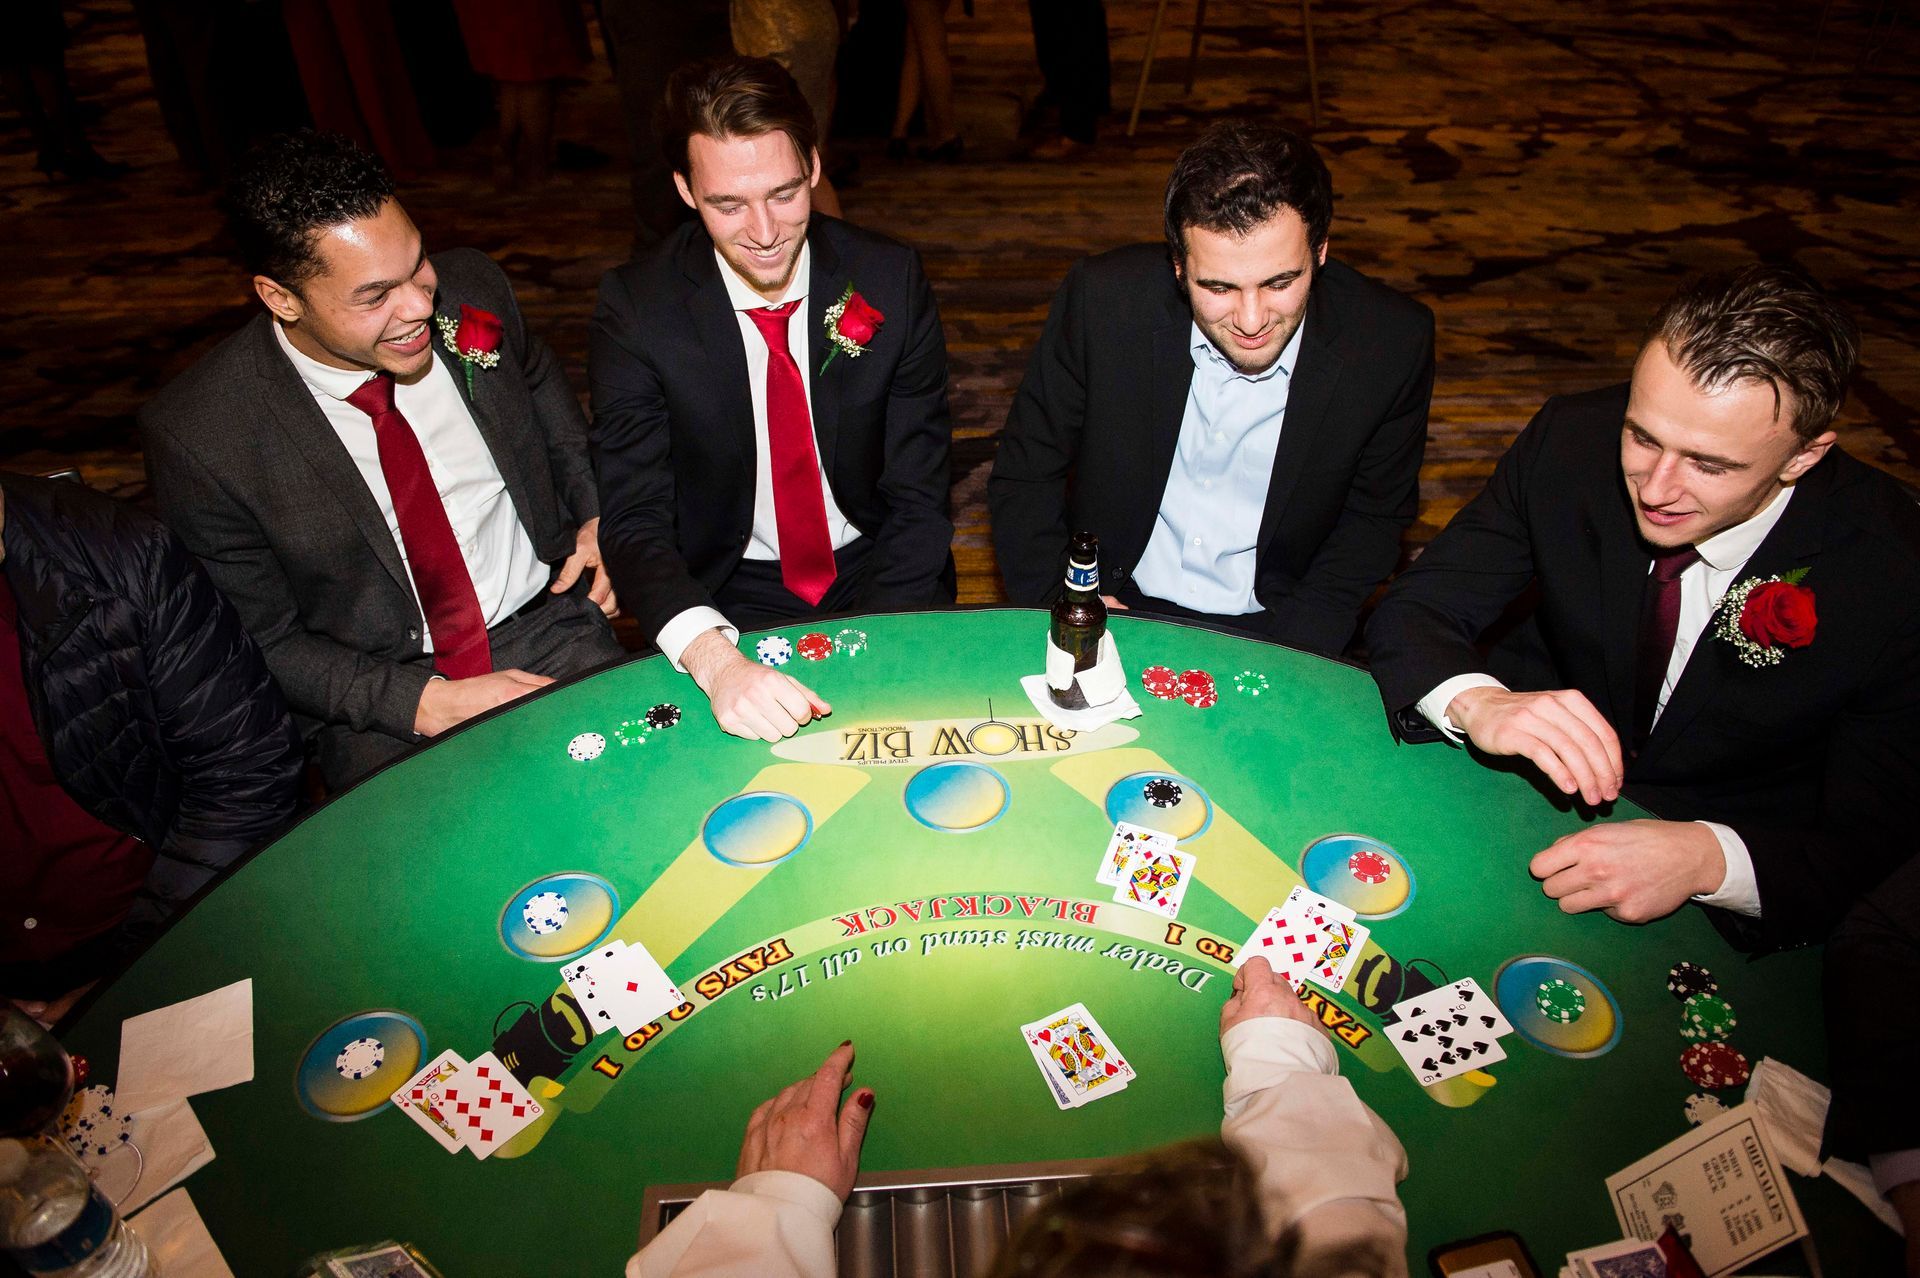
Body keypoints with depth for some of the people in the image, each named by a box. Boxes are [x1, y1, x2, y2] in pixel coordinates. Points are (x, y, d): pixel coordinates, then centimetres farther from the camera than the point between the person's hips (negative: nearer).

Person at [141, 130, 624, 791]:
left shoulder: (470, 287, -5)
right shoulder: (195, 435, -15)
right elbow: (263, 639, -5)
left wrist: (597, 515, 2)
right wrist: (424, 701, -19)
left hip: (548, 622, 4)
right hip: (385, 708, -3)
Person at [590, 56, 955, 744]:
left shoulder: (890, 280, -8)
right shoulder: (635, 308, -11)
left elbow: (918, 495, -6)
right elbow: (634, 523, -16)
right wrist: (716, 659, -35)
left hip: (878, 573, 2)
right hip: (727, 596, -1)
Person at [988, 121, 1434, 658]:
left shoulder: (1394, 343, -12)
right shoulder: (1102, 299, -13)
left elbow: (1374, 520, 3)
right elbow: (1023, 478, -1)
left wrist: (1289, 658, -10)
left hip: (1275, 634, 1)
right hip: (1114, 610, -1)